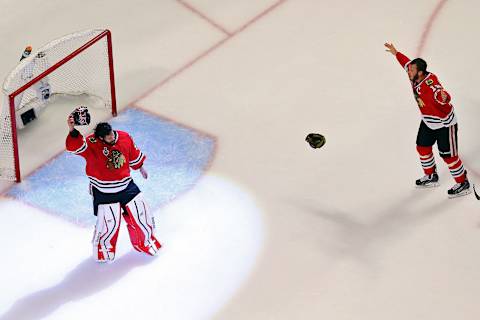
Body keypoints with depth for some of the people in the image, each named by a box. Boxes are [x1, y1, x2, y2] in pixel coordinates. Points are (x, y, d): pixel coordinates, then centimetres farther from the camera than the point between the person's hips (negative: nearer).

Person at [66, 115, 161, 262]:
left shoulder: (124, 137, -8)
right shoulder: (91, 144, -22)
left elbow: (133, 154, 10)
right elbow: (75, 146, -41)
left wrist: (140, 167, 24)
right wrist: (72, 130, -58)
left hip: (126, 186, 4)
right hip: (104, 192, -4)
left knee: (139, 213, 14)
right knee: (109, 223, 1)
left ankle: (144, 240, 40)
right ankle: (103, 250, 30)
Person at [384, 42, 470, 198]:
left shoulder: (431, 85, -35)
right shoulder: (415, 78, -11)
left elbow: (442, 97, -55)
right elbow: (407, 62, 10)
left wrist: (444, 97, -77)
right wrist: (395, 53, 21)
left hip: (444, 124, -9)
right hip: (428, 122, 9)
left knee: (448, 155, -2)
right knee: (422, 148, 17)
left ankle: (463, 184, 16)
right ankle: (431, 177, 39)